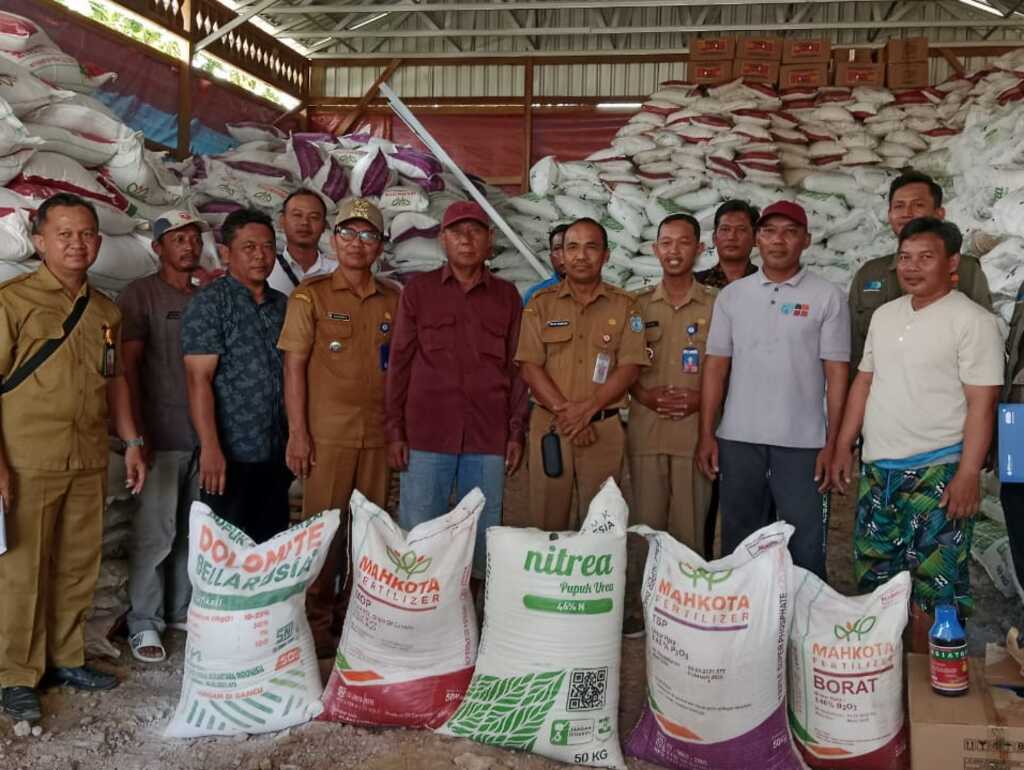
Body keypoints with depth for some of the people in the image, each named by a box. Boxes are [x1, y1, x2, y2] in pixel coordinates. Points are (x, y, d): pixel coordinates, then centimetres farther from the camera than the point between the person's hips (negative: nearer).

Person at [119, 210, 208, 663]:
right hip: (162, 438, -4)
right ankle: (144, 623, 9)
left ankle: (184, 610, 21)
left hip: (205, 435, 5)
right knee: (155, 534, -2)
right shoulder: (141, 295, -1)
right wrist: (137, 434, -12)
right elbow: (128, 367, -6)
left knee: (195, 532, 8)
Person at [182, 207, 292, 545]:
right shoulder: (209, 303, -6)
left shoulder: (283, 305, 12)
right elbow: (198, 379, -12)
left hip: (277, 455, 6)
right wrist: (210, 448, -20)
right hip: (231, 456, -6)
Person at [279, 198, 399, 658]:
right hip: (327, 433, -3)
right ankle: (318, 624, 15)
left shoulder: (392, 299, 10)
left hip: (378, 434, 3)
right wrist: (297, 433, -8)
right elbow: (294, 366, -2)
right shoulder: (311, 295, 1)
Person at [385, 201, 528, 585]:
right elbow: (399, 363, 5)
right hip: (426, 436, -1)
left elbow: (516, 367, 9)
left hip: (488, 438, 1)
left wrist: (516, 433, 3)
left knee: (483, 536, 6)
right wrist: (395, 431, -1)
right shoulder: (418, 290, 6)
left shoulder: (507, 296, 10)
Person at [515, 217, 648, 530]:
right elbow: (530, 367, -1)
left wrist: (587, 409, -14)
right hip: (549, 426, 0)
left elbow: (629, 368, -2)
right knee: (546, 523, 4)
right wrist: (563, 410, -12)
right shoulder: (541, 304, 7)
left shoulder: (624, 305, 6)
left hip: (603, 428, 0)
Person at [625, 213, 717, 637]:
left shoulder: (716, 305, 5)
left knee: (689, 525, 3)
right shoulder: (638, 305, 9)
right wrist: (644, 395, -7)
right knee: (644, 522, 3)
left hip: (695, 430, -1)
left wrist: (701, 399, -10)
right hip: (645, 429, 1)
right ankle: (636, 607, 12)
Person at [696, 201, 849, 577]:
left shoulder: (827, 297, 0)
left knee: (805, 549, 3)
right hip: (738, 439, 3)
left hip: (803, 442, -2)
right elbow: (716, 367, 7)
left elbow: (836, 374, -2)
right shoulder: (732, 295, 8)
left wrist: (832, 443, -6)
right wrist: (706, 434, 2)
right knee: (738, 544, 11)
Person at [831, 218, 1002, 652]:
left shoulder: (972, 321, -9)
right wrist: (844, 447, 13)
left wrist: (968, 474, -18)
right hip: (877, 469, 7)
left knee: (931, 585, -1)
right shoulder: (885, 315, 12)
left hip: (937, 471, -7)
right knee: (872, 577, 14)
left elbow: (981, 403, -13)